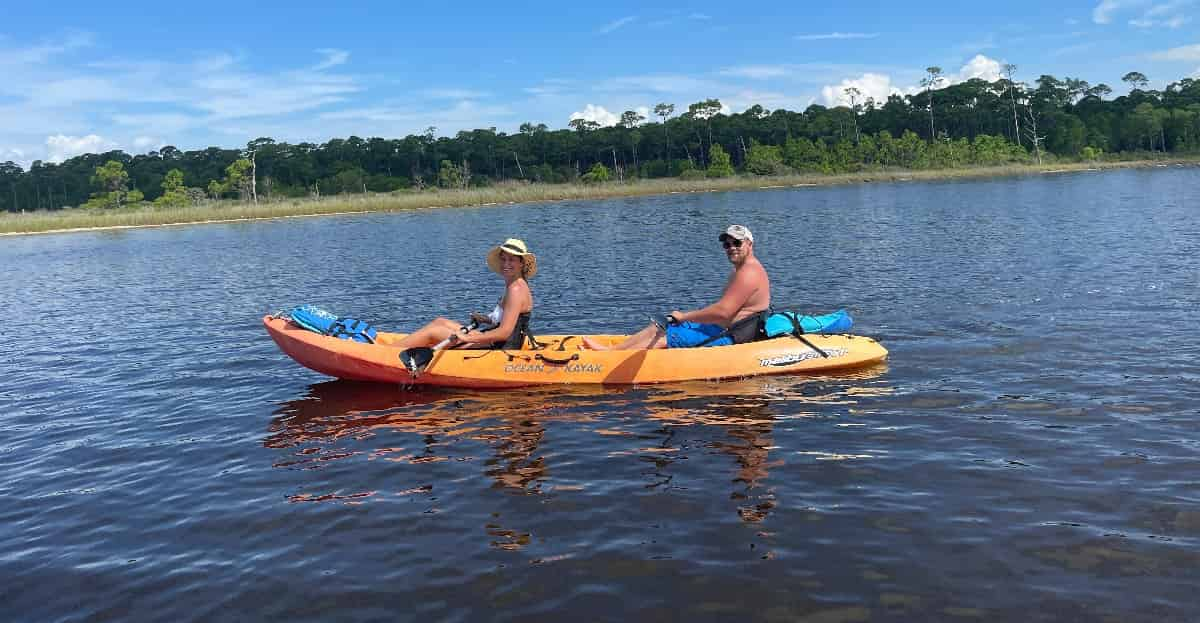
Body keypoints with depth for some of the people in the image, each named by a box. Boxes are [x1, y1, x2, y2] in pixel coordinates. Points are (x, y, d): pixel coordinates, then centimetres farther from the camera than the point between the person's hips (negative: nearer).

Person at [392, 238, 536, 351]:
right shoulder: (513, 285, 11)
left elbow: (504, 332, -27)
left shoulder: (516, 289, -19)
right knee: (439, 322, 14)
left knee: (432, 332, -3)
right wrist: (485, 319, 13)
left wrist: (466, 338, -26)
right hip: (497, 345, 10)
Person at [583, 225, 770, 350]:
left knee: (662, 338, -16)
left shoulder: (749, 273, -17)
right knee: (659, 327, 6)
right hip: (722, 330, 11)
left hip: (730, 338, -11)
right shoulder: (741, 271, 19)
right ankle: (610, 350, 3)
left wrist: (684, 316, -15)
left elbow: (722, 312, -25)